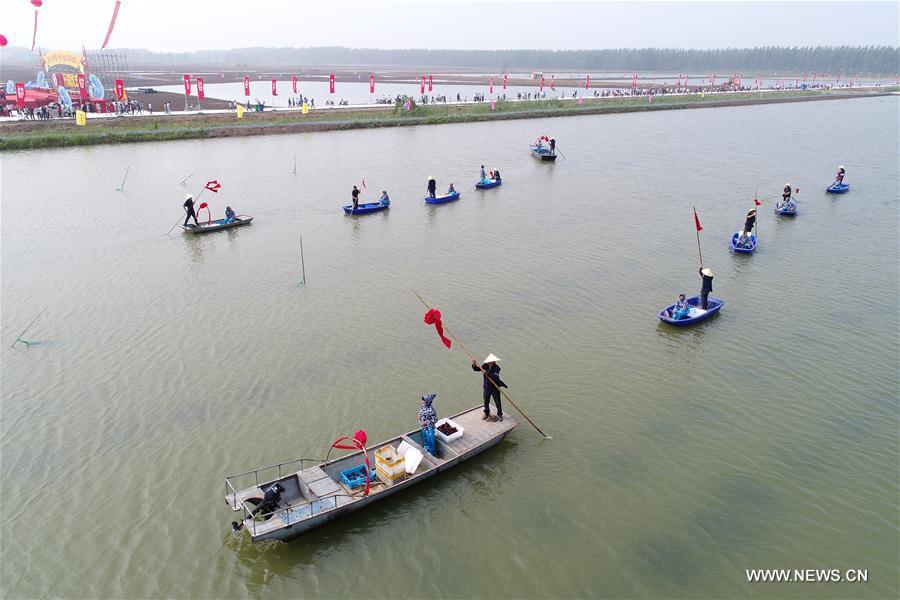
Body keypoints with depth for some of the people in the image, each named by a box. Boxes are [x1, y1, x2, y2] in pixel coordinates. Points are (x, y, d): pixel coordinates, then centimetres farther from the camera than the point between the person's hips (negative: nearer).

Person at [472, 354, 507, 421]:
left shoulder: (497, 368, -20)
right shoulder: (485, 366, -8)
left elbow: (495, 377, -34)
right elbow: (476, 369, -4)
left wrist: (487, 373, -41)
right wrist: (474, 365, -25)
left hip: (495, 387, -4)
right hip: (486, 387, 4)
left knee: (497, 402, 9)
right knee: (486, 401, 19)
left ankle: (499, 415, 30)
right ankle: (486, 413, 42)